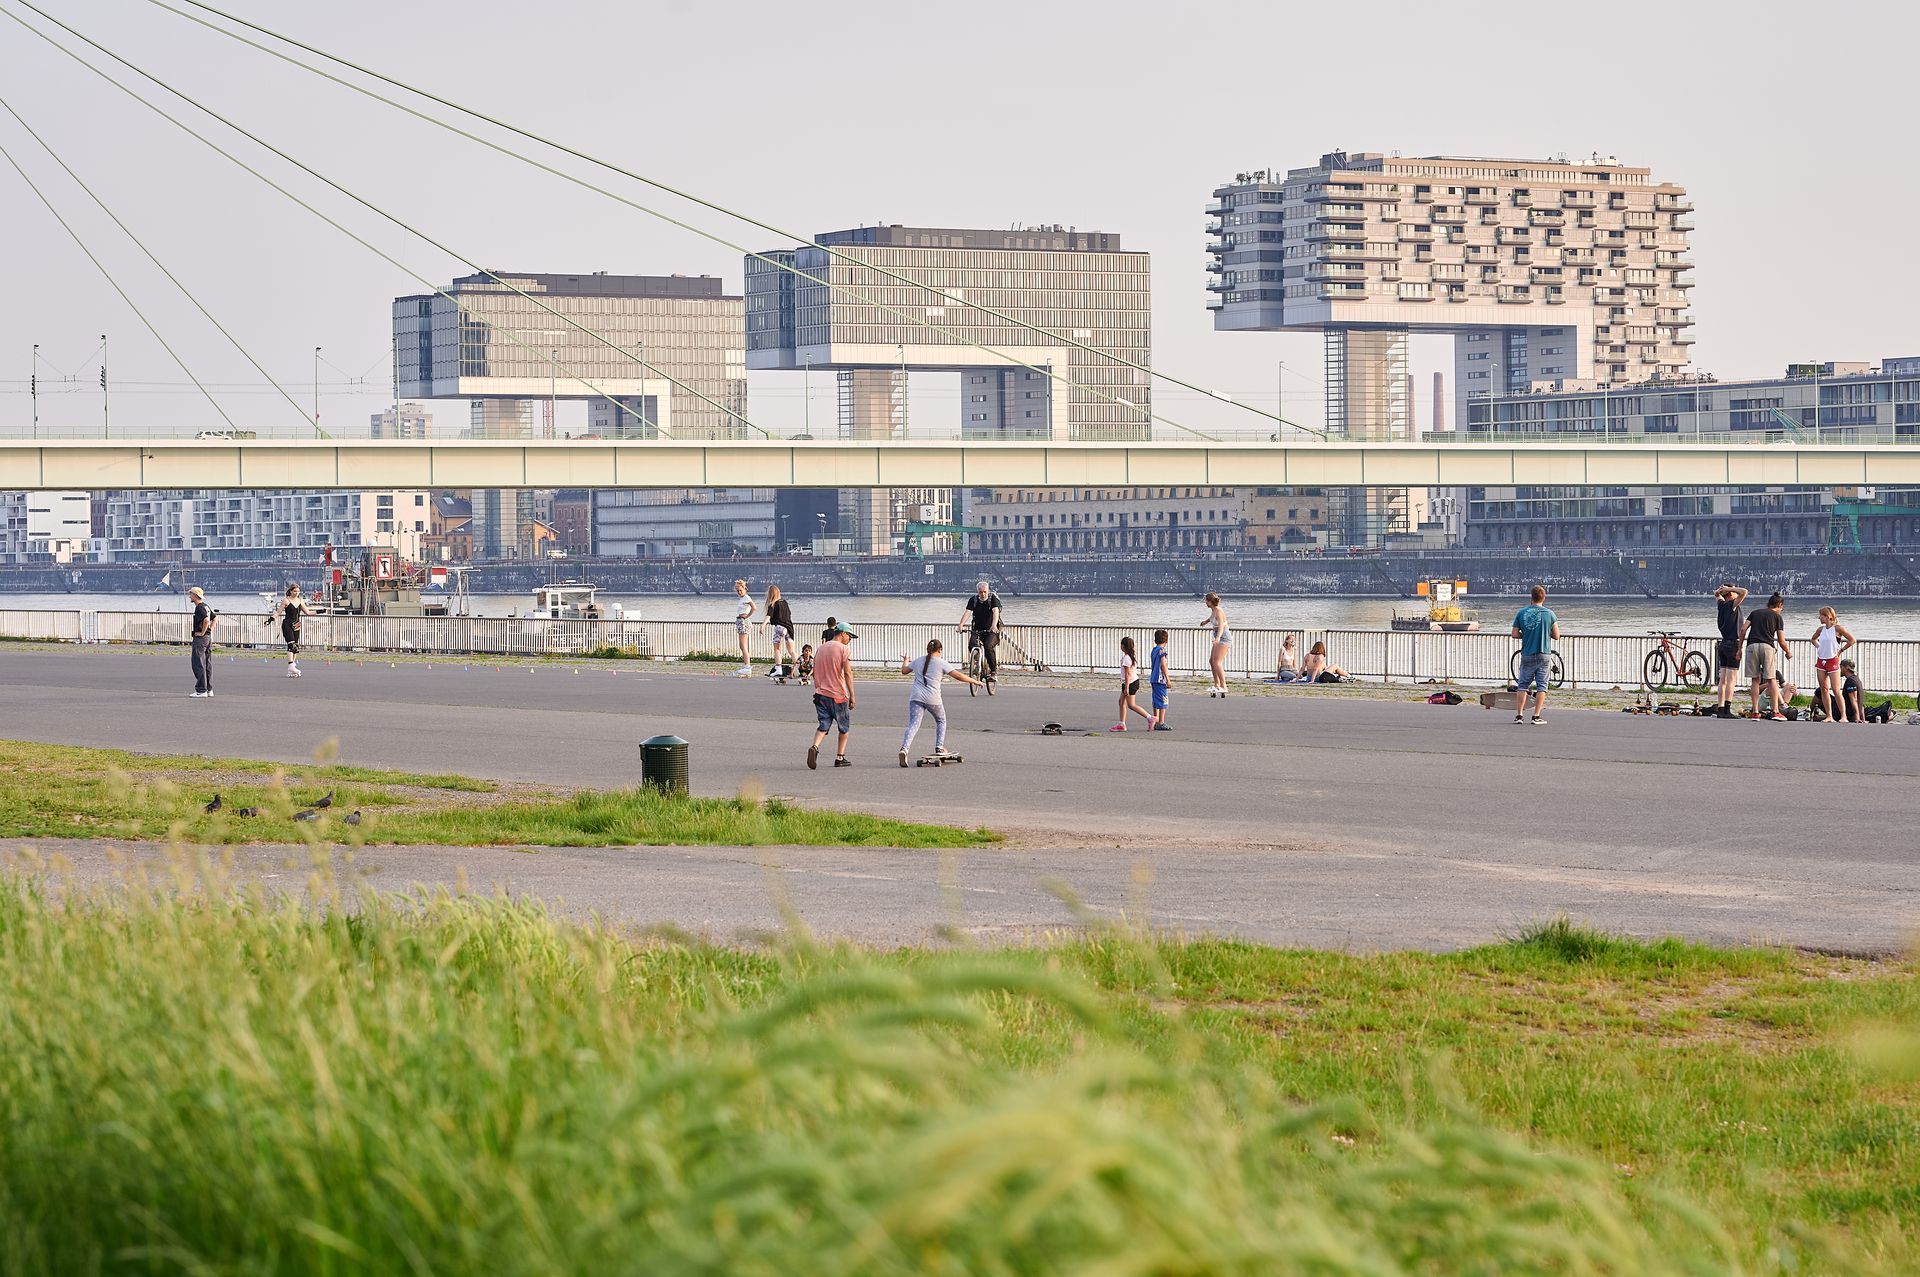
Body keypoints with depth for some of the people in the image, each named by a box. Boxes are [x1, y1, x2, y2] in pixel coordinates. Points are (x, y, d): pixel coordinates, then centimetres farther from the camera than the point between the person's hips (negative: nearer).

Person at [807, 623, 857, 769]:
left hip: (821, 694, 5)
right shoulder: (844, 649, -7)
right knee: (844, 726, 13)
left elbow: (814, 672, 18)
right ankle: (840, 757, 16)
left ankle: (815, 747, -25)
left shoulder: (821, 648, 14)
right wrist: (852, 696, -13)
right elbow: (847, 672, -14)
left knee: (824, 725, 2)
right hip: (838, 695, -5)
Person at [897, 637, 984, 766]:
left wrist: (905, 662, 49)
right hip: (933, 699, -2)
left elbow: (904, 670, 27)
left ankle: (904, 749, -27)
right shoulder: (941, 663, 1)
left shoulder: (918, 661, 14)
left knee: (913, 725, -7)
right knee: (941, 721, 24)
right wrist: (974, 681, 8)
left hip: (916, 697, 3)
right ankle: (939, 748, 19)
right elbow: (958, 675, -3)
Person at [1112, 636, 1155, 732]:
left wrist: (1126, 688, -19)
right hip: (1135, 680, 10)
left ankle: (1149, 717, -10)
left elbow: (1127, 674, -20)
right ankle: (1121, 724, 15)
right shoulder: (1133, 656, 11)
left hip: (1130, 683, -10)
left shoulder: (1126, 658, -18)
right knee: (1122, 702, 13)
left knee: (1131, 705, -6)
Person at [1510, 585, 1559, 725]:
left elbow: (1515, 634, 0)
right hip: (1544, 654, -1)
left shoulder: (1521, 613, -1)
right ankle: (1537, 716, 0)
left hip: (1527, 654, 1)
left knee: (1523, 684, 11)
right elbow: (1556, 636, 0)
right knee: (1541, 685, 4)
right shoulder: (1549, 613, -4)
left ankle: (1519, 714, 5)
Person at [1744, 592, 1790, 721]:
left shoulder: (1755, 612, 20)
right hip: (1768, 646, -2)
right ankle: (1776, 711, -4)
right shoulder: (1777, 617, 11)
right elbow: (1781, 641, 9)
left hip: (1752, 645, 2)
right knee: (1771, 679, 3)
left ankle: (1755, 712, 2)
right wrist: (1788, 653, 27)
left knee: (1755, 680, 6)